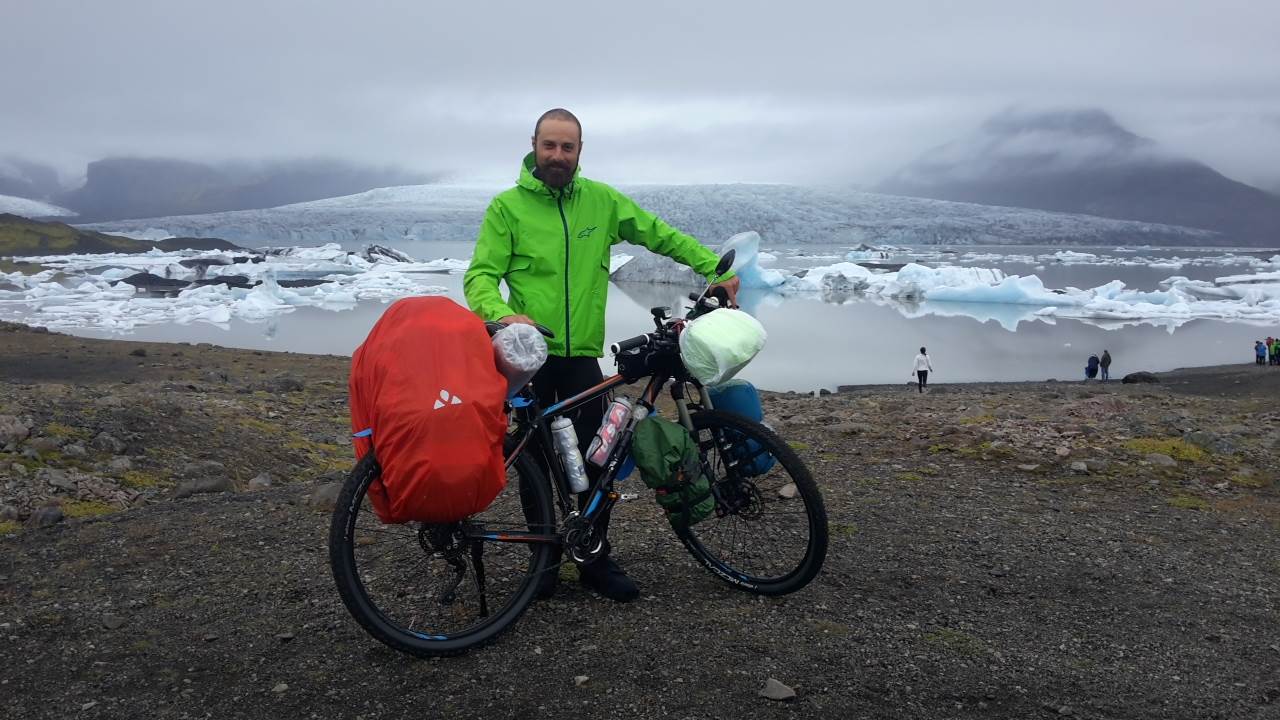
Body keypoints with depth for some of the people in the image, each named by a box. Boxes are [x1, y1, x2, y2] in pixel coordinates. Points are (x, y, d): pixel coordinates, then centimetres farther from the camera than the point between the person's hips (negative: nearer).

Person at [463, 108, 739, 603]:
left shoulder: (601, 200, 5)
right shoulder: (507, 206, -2)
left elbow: (662, 236, 10)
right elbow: (480, 275, -7)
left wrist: (716, 270, 3)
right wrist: (502, 314, -27)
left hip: (583, 354, 2)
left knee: (595, 459, 2)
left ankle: (596, 562, 17)